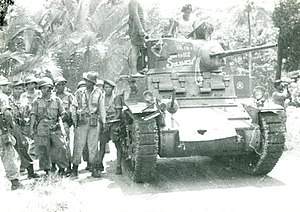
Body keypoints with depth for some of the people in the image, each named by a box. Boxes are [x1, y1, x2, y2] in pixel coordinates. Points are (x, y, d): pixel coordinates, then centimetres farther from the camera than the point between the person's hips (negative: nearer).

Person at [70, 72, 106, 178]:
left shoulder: (98, 93, 7)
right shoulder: (80, 93, 6)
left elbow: (102, 108, 10)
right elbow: (74, 107, 8)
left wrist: (104, 121, 5)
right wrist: (75, 120, -2)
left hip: (94, 122, 1)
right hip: (82, 121, 0)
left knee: (93, 145, 4)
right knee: (78, 145, -2)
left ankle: (94, 168, 10)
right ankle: (75, 168, 6)